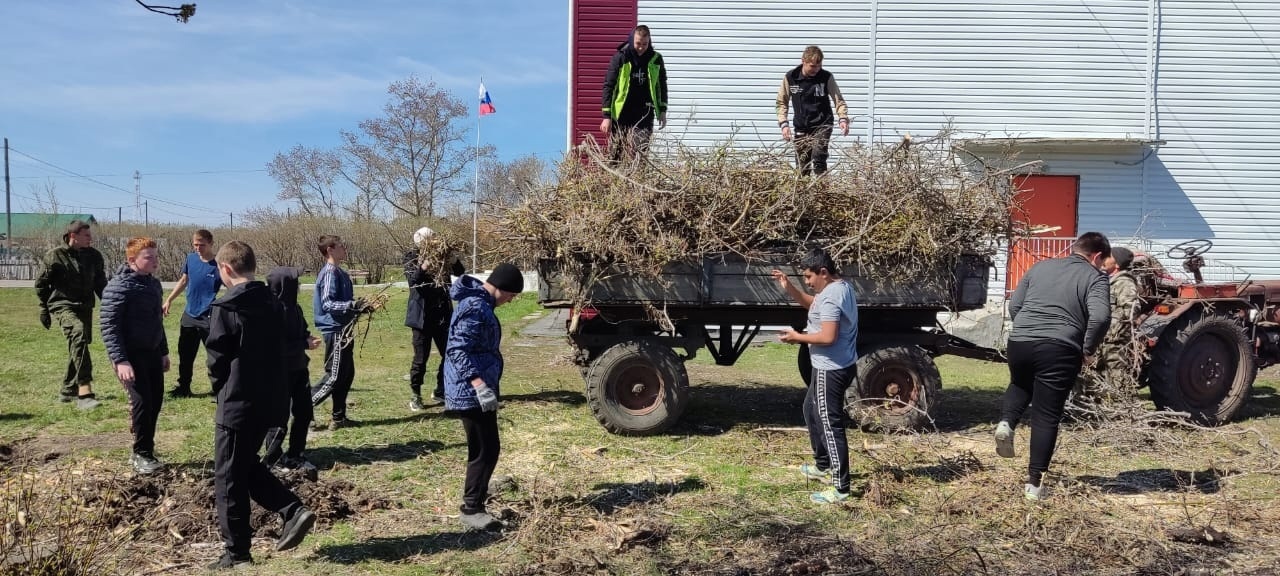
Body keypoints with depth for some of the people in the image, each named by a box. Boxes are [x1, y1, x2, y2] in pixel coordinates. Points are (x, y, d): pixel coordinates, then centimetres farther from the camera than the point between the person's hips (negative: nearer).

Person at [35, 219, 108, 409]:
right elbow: (41, 284, 2)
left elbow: (100, 284, 16)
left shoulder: (94, 256, 7)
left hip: (85, 307, 6)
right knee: (78, 333, -29)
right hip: (62, 305, -6)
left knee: (78, 347, 12)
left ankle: (69, 390, 31)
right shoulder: (54, 256, -6)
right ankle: (84, 390, -36)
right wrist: (44, 310, 2)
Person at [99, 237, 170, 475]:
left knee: (155, 401, 8)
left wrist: (164, 352, 22)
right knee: (142, 402, -10)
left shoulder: (154, 284, 11)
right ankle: (141, 454, 3)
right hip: (131, 355, -8)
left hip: (152, 352, 8)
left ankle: (146, 449, 21)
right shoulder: (118, 287, -14)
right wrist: (120, 361, -23)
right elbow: (109, 327, -17)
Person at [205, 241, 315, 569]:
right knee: (248, 467, 22)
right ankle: (294, 511, 8)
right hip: (270, 400, 7)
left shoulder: (225, 308, -14)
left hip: (238, 403, -7)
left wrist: (220, 390, 7)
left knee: (228, 479, 5)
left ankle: (237, 553, 12)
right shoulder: (272, 304, 6)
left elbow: (217, 360, -11)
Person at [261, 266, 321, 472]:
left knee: (304, 412, 11)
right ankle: (273, 459, 20)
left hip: (298, 368, 8)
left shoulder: (294, 308, 5)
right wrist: (305, 344, -20)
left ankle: (295, 455, 23)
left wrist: (308, 338, -4)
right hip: (280, 371, -8)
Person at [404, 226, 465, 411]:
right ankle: (415, 395, 13)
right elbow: (412, 280, -17)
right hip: (422, 315, -4)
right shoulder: (412, 257, -2)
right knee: (420, 358, 0)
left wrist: (454, 260, -20)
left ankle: (440, 391, 24)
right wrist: (423, 268, -36)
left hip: (443, 314, 4)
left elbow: (459, 272, 0)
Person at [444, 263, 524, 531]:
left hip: (474, 391, 10)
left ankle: (476, 493, 33)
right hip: (471, 392, -10)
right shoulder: (475, 307, -19)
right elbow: (458, 351, -26)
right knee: (486, 450, -5)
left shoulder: (480, 303, 14)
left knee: (481, 448, 19)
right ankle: (471, 508, 2)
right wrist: (481, 386, -32)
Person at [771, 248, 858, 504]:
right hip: (837, 367, 11)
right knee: (811, 411, 26)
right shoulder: (841, 287, 10)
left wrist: (797, 337, -15)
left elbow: (828, 337, -28)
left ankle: (840, 487, 0)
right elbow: (811, 303, 22)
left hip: (831, 370, -11)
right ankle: (823, 465, 39)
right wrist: (788, 287, 8)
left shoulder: (831, 296, -23)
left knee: (830, 425, -5)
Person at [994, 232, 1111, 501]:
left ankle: (1006, 423, 5)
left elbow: (1014, 305, 16)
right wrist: (1088, 350, 0)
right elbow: (1101, 316, -12)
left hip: (1019, 342, 4)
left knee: (1020, 385, 33)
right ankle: (1034, 482, 6)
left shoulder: (1040, 267, 18)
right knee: (1046, 417, 5)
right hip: (1059, 350, -4)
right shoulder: (1095, 277, 4)